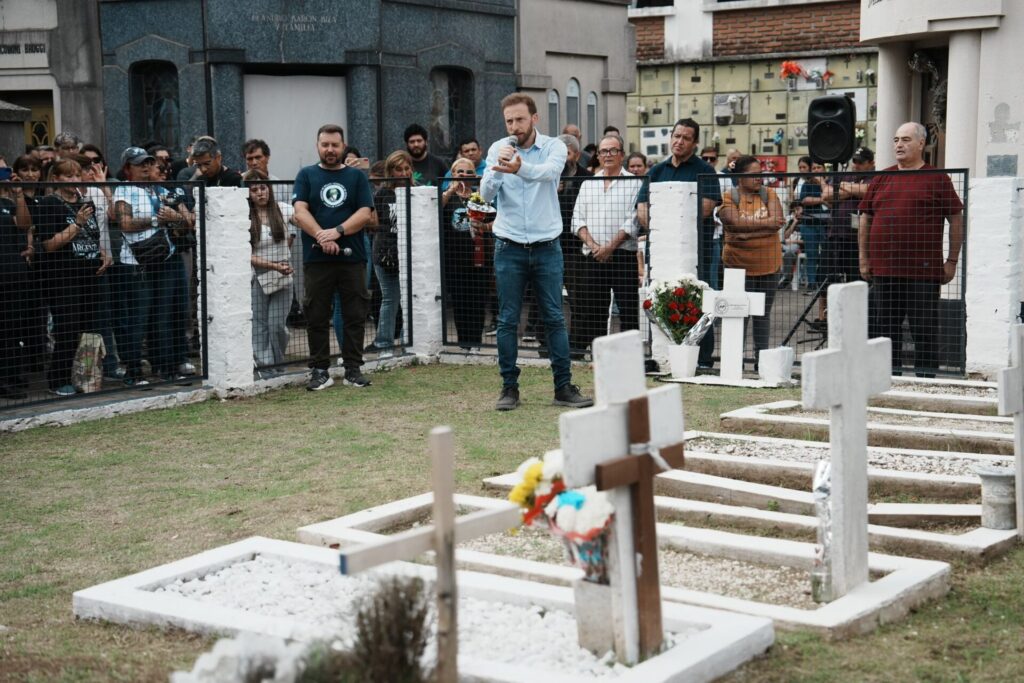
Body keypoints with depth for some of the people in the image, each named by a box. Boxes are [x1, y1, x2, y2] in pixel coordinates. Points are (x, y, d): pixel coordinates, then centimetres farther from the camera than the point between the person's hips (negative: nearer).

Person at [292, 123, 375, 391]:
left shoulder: (357, 176, 11)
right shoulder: (306, 175, 10)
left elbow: (365, 213, 0)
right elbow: (300, 211, -2)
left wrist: (337, 231, -14)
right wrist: (321, 236, -17)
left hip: (352, 257, 1)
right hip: (317, 258, 0)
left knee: (355, 315, 2)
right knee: (317, 316, 1)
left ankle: (353, 369, 9)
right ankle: (319, 370, 7)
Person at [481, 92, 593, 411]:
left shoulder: (553, 146, -2)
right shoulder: (498, 149, 1)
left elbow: (549, 171, -26)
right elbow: (487, 193, -11)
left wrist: (520, 168, -46)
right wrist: (498, 170, -31)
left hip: (547, 247, 0)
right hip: (509, 248, 1)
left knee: (554, 318, 3)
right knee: (508, 321, 3)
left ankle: (563, 386, 10)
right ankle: (509, 387, 11)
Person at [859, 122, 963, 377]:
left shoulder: (937, 179, 1)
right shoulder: (881, 179, 13)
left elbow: (956, 219, 1)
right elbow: (865, 219, 16)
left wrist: (952, 261, -3)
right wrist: (864, 258, 10)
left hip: (923, 270, -4)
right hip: (883, 270, 4)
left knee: (924, 327, 0)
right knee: (883, 327, 8)